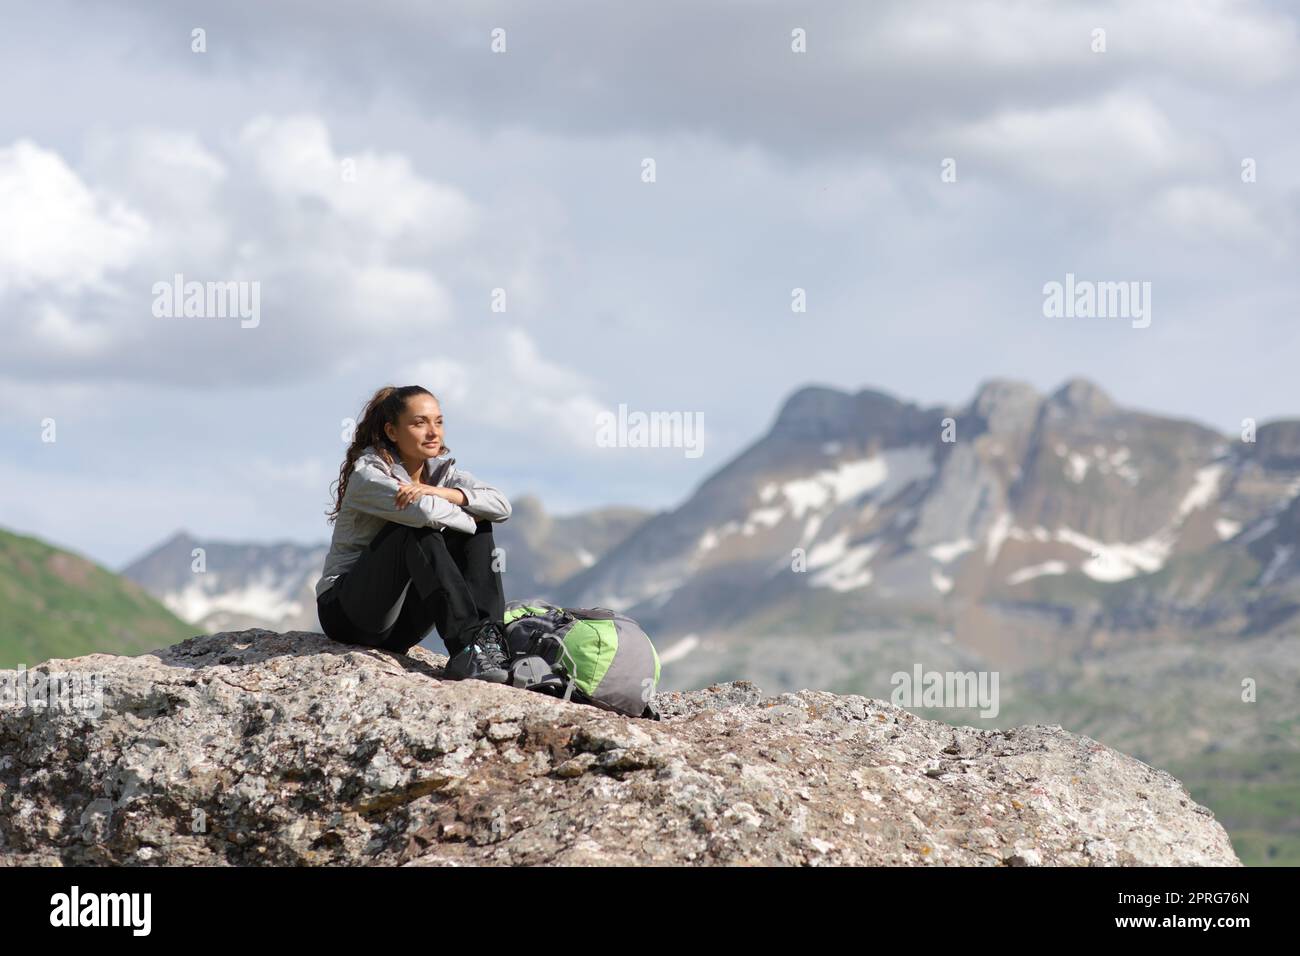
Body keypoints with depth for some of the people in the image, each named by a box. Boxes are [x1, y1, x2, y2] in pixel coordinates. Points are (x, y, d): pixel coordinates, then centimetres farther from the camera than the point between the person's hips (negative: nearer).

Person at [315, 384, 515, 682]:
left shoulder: (440, 470, 6)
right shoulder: (367, 474, -14)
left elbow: (502, 506, -11)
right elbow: (425, 511, -33)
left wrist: (444, 493, -25)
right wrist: (469, 519, -15)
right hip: (345, 611, -6)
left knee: (477, 531, -9)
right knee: (419, 530, -29)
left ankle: (490, 638, -26)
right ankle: (466, 649, -38)